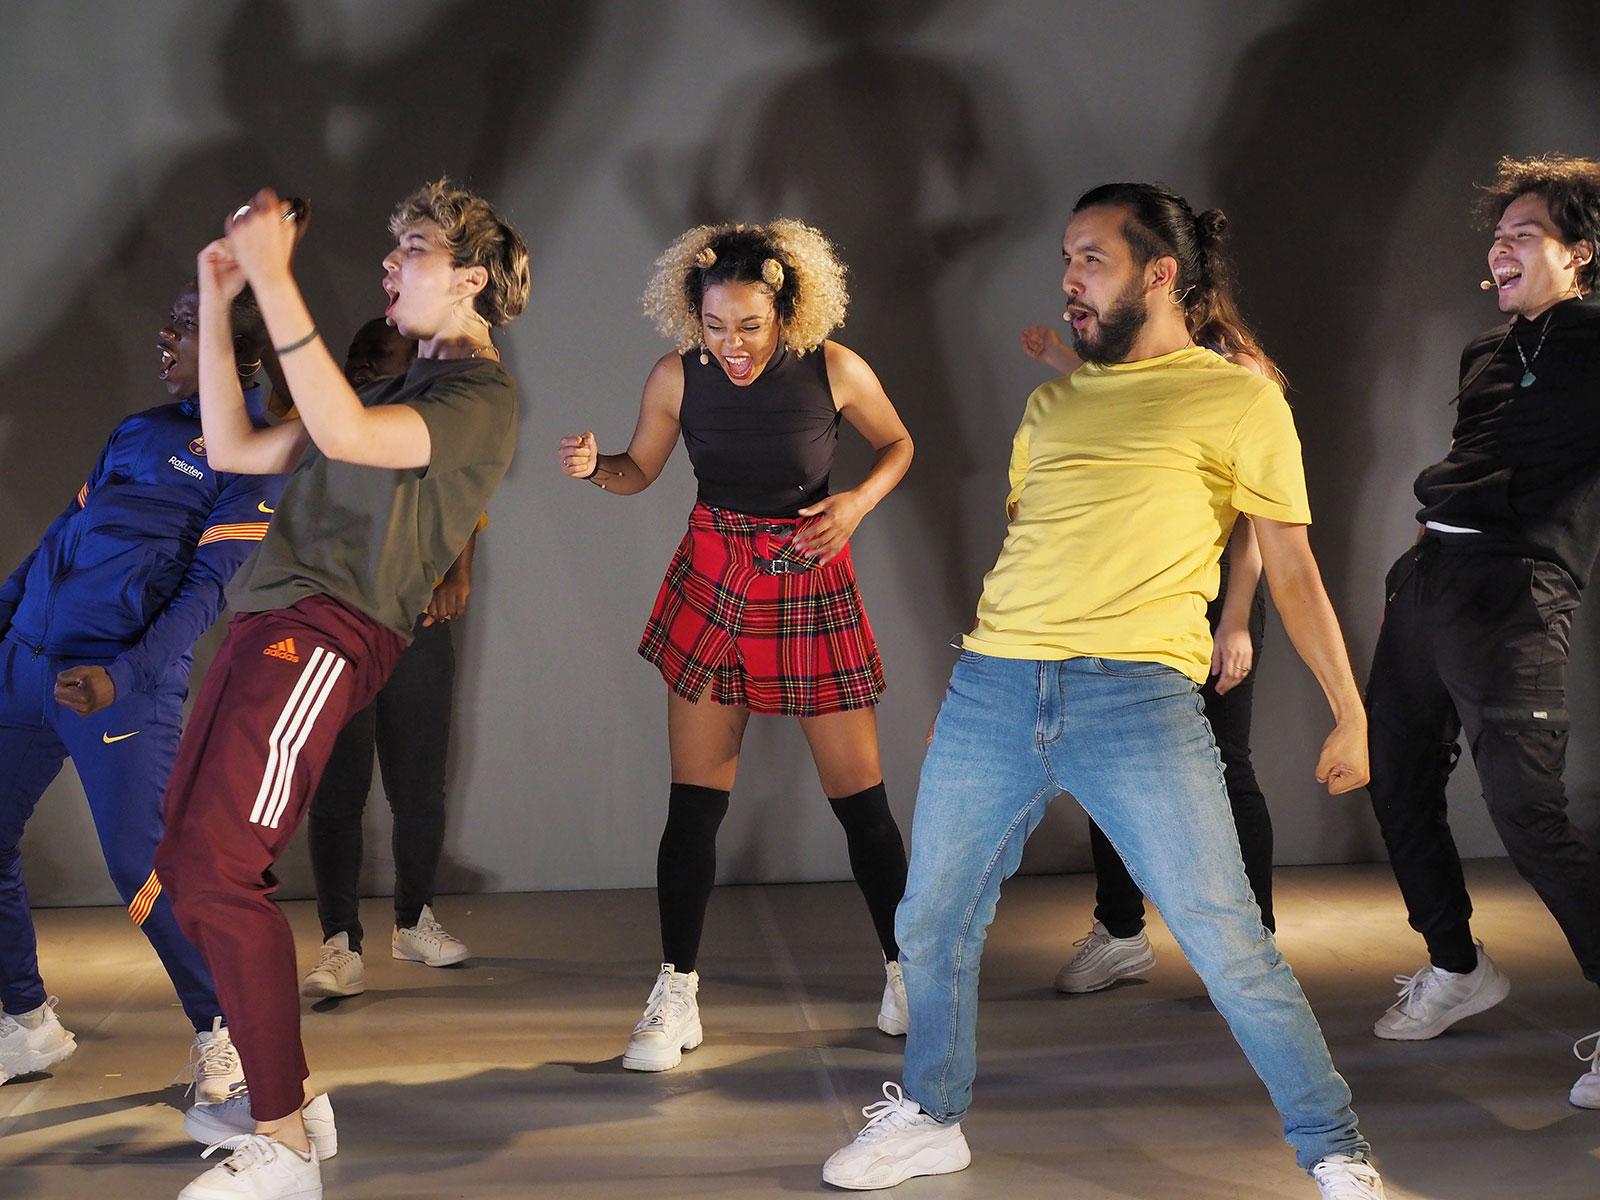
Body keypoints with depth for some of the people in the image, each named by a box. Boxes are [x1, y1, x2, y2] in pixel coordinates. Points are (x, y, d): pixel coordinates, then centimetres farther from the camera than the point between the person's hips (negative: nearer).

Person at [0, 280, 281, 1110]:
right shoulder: (139, 431, 20)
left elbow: (212, 584, -11)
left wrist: (126, 673, -22)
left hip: (122, 683, -7)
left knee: (139, 868, -11)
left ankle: (219, 1033, 7)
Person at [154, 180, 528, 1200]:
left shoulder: (483, 396, -4)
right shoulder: (399, 386, 27)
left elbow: (346, 433, -23)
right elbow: (236, 450, 24)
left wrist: (275, 280, -23)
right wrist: (217, 303, 19)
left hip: (329, 636, -10)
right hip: (268, 622, 10)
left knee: (221, 869, -18)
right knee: (186, 862, 8)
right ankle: (284, 1095, 17)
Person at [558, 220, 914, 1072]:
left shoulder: (835, 370, -14)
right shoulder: (677, 377, -10)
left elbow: (896, 443, 4)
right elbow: (640, 471, 4)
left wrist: (859, 502, -15)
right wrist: (594, 466, -18)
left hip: (810, 582, -1)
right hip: (711, 584, 1)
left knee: (858, 793, 1)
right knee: (694, 799, 0)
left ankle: (901, 969, 22)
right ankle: (676, 994, 11)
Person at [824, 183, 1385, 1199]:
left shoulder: (1239, 398, 5)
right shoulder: (1053, 403, 20)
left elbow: (1292, 569, 5)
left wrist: (1350, 716, 4)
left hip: (1138, 700, -5)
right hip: (991, 690, 6)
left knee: (1229, 944, -7)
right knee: (932, 924, 12)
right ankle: (929, 1117, 34)